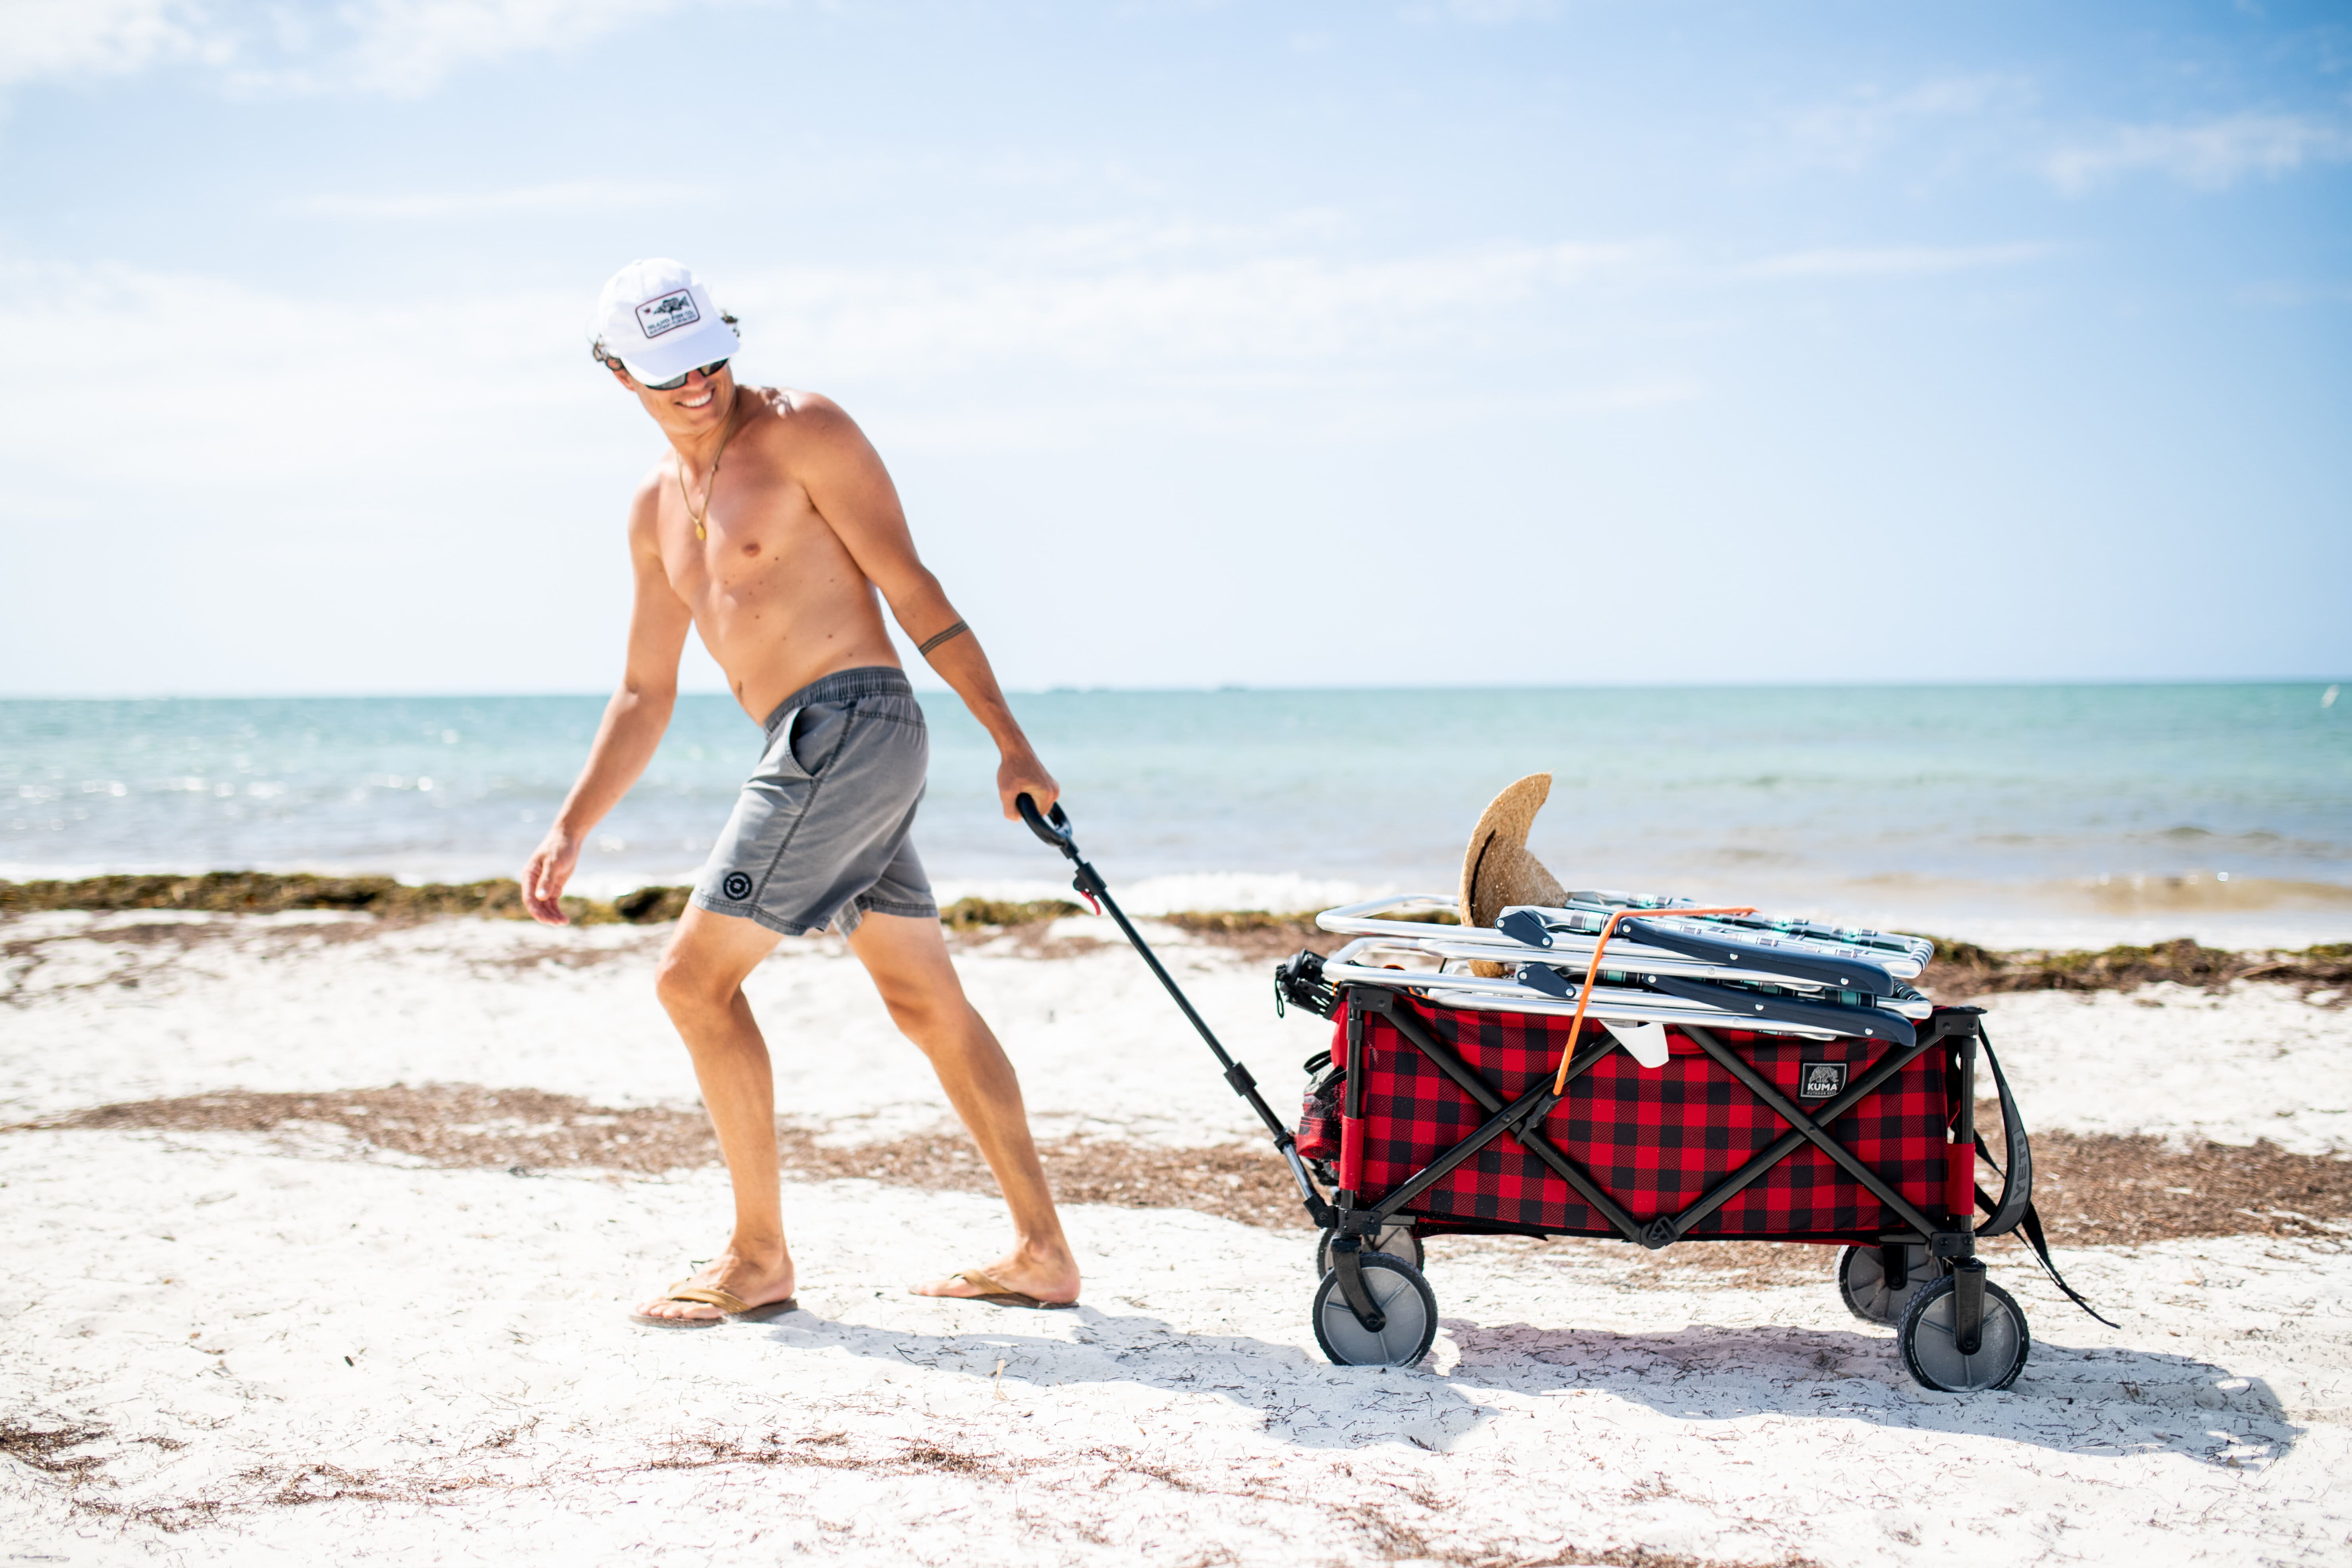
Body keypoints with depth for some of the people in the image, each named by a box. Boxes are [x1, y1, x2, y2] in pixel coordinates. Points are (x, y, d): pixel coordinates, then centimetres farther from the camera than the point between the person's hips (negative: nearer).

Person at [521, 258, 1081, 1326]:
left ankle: (758, 1261, 3)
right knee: (927, 1004, 10)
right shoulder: (656, 506, 17)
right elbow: (645, 693, 22)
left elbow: (912, 587, -9)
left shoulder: (804, 431, -5)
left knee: (695, 975, -7)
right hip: (812, 753, 9)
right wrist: (569, 832, 17)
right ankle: (1042, 1255, 16)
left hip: (852, 723, -9)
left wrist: (1009, 743, -12)